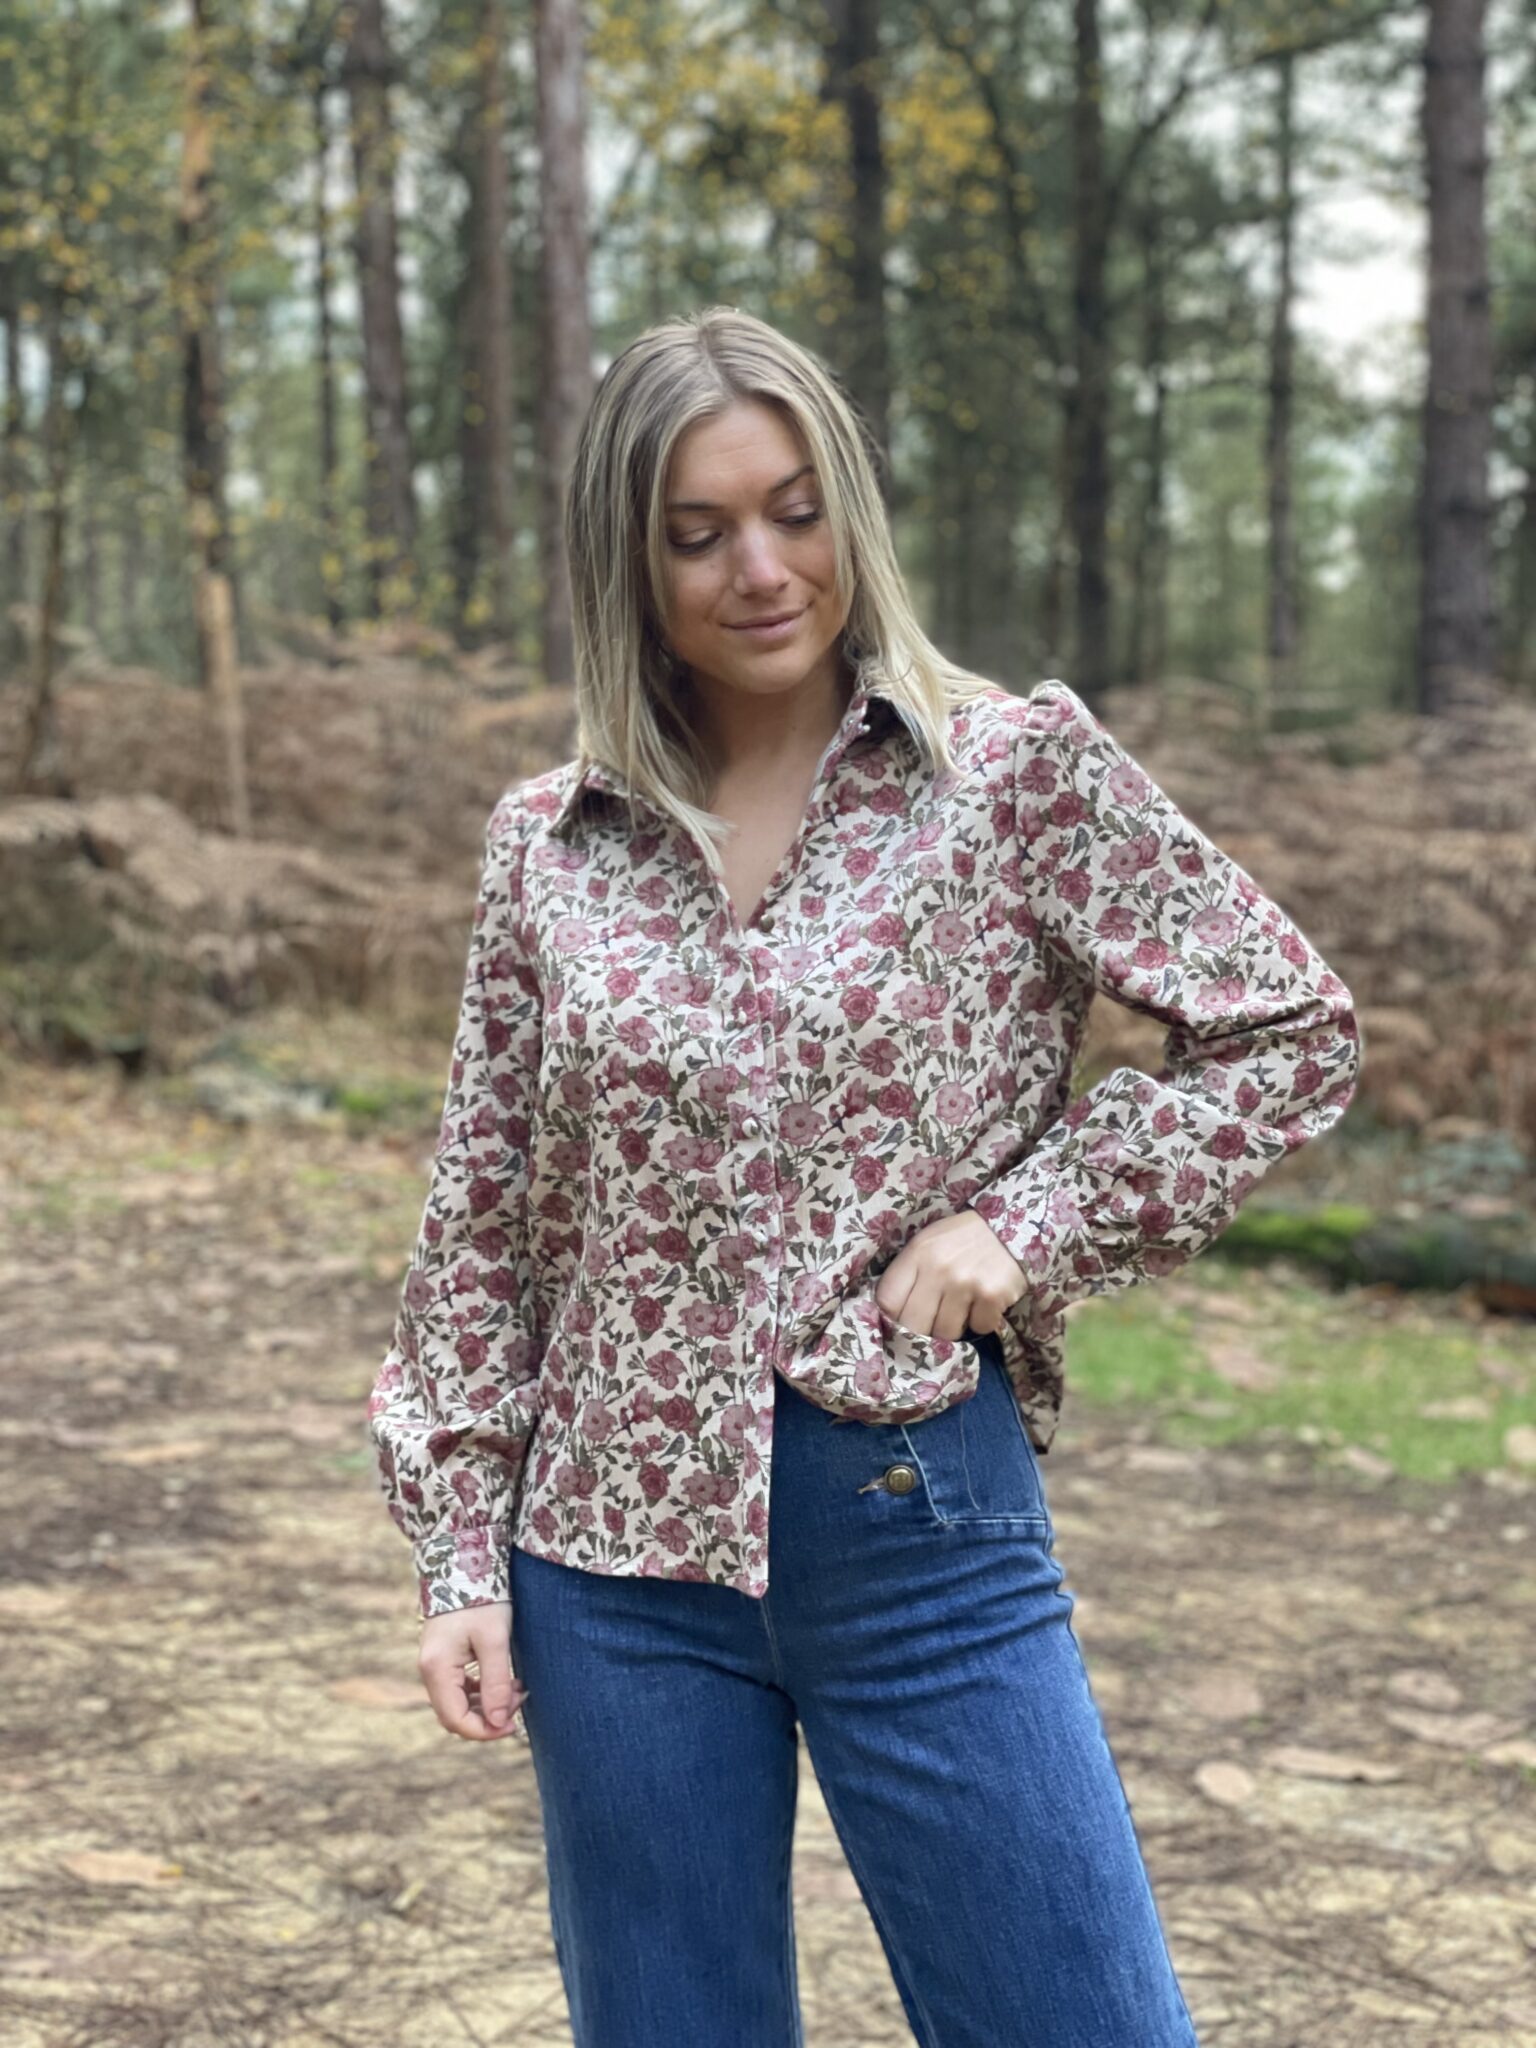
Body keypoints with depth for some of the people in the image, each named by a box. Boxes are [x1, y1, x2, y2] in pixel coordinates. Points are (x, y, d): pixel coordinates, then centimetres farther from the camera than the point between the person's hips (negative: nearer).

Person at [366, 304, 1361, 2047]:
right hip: (622, 1540, 2)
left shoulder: (1019, 771, -3)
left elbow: (1293, 1035, 0)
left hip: (927, 1526, -2)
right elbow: (480, 1227, 7)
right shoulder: (547, 845, 4)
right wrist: (459, 1551, 3)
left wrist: (1029, 1219, -10)